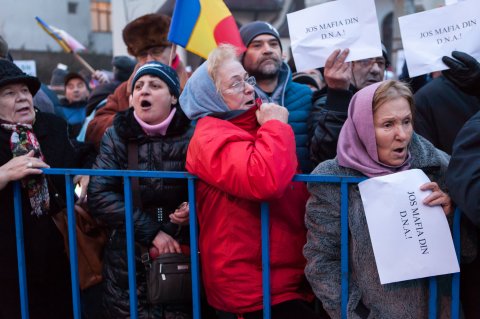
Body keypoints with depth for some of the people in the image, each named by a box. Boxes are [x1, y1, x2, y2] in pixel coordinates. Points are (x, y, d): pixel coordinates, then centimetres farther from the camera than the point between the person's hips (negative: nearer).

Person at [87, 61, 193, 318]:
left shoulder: (191, 135, -5)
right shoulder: (117, 136, 0)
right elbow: (99, 195, -9)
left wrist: (194, 207, -20)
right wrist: (151, 231, -16)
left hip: (185, 256, -1)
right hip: (129, 260, 1)